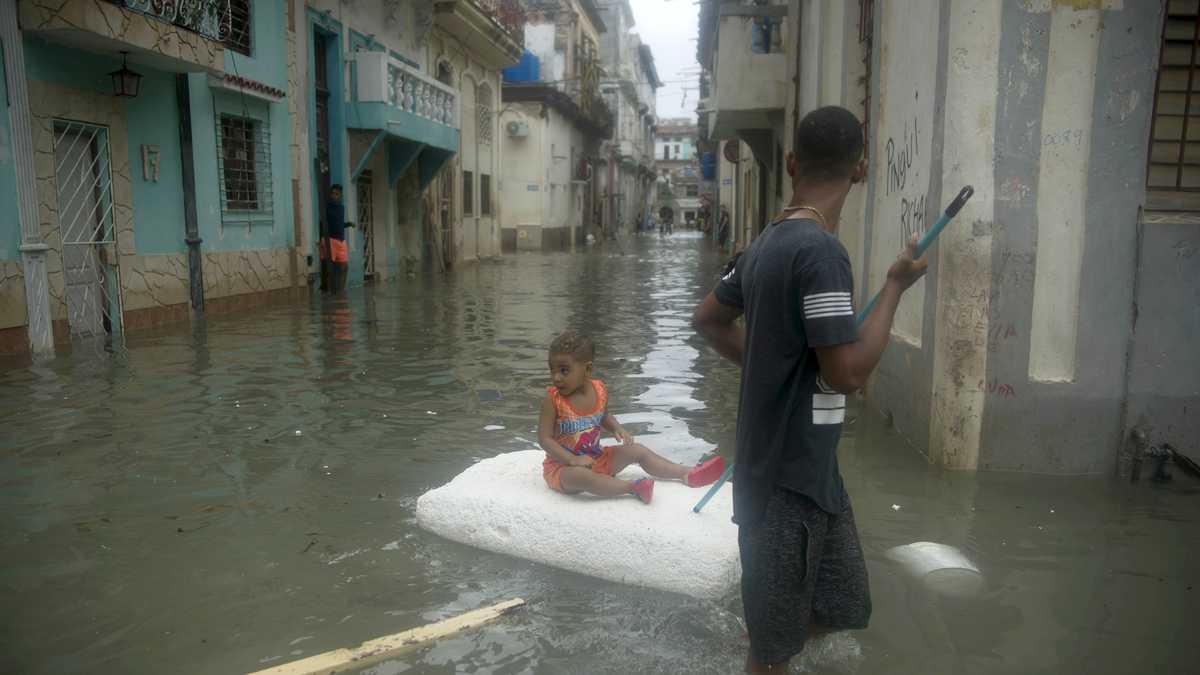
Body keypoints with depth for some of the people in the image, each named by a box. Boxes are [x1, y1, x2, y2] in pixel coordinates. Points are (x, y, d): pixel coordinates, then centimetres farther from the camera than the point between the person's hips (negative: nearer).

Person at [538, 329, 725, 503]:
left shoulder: (600, 391, -4)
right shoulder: (552, 400, -20)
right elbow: (544, 438, -20)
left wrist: (617, 429, -4)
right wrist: (573, 460, -29)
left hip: (596, 458, 5)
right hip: (562, 466, -5)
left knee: (636, 450, 0)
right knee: (579, 475, -39)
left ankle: (687, 474, 5)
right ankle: (632, 487, -37)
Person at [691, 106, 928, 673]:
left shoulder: (768, 242, 7)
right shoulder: (820, 249, -21)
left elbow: (707, 319, 20)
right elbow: (847, 372, -25)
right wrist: (896, 285, -13)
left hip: (802, 470, 9)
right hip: (791, 478, -9)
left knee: (844, 608, 22)